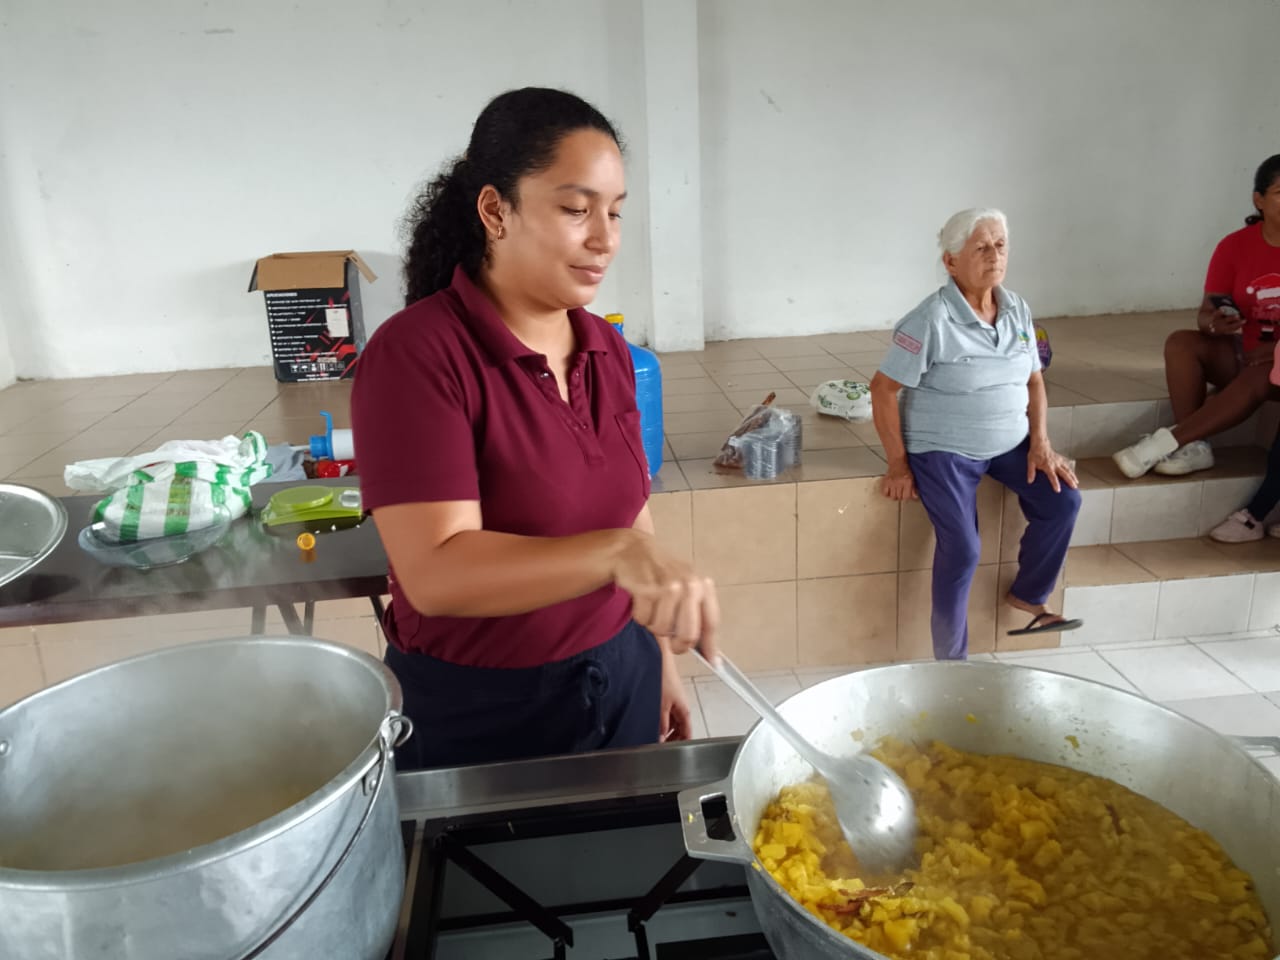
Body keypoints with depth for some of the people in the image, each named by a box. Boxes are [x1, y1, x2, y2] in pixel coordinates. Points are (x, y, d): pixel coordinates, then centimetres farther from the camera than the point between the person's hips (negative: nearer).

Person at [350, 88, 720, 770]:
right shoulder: (414, 355, -19)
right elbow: (436, 575, -28)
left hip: (619, 680, 6)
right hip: (475, 712, -5)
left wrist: (661, 656, 12)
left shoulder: (608, 350, 0)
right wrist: (619, 554, -40)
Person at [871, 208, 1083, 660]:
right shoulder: (932, 319, -19)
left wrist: (1040, 443, -1)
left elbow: (1033, 380, 12)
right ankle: (950, 661, 0)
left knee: (1063, 501, -9)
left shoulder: (1017, 309, 2)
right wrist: (899, 466, -16)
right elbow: (883, 389, -18)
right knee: (962, 549, -19)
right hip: (942, 450, -7)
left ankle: (1027, 595, 16)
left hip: (1009, 443, 7)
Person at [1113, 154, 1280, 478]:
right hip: (1241, 354, 3)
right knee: (1180, 342, -23)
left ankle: (1162, 444, -37)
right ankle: (1196, 447, -31)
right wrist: (1215, 324, -30)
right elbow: (1205, 315, -5)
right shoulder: (1234, 246, -2)